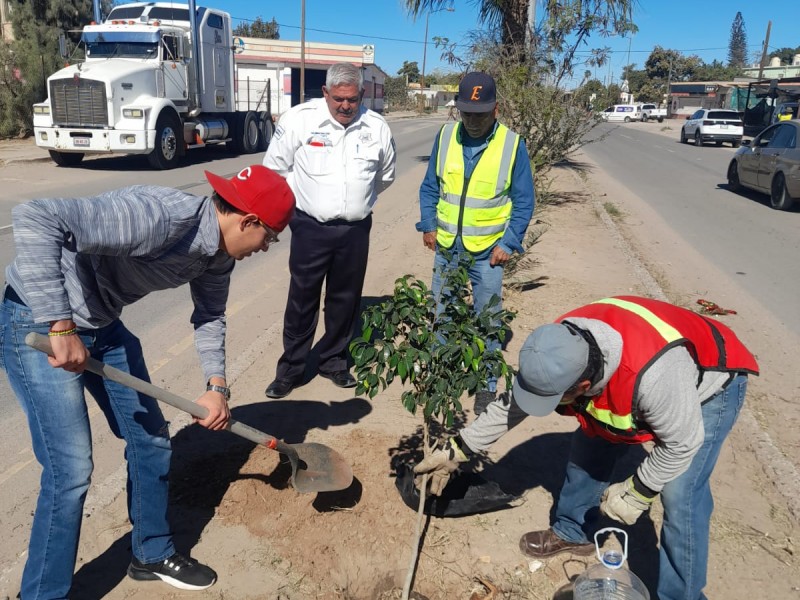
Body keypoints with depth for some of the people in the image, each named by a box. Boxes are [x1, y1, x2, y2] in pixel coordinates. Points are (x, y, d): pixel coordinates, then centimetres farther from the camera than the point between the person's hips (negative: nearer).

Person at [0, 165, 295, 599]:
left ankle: (152, 554, 34)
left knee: (151, 439, 12)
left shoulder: (220, 251, -4)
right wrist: (61, 326, -38)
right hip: (38, 324, -8)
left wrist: (216, 385, 0)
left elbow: (210, 315, 11)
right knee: (71, 471, -8)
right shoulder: (160, 217, -33)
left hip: (103, 325, 9)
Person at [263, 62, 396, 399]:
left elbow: (385, 176, 17)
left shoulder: (377, 127, 0)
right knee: (302, 300, 6)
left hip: (355, 230, 3)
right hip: (311, 228, -2)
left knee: (346, 300, 13)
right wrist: (300, 200, 6)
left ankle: (334, 361, 32)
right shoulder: (299, 119, -9)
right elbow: (275, 168, 2)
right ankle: (290, 369, 20)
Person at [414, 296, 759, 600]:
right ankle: (571, 532, 32)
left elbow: (682, 443, -28)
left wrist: (637, 493, -17)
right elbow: (509, 406, -11)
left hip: (708, 385, -6)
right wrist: (457, 450, -8)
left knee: (680, 495, -14)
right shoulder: (558, 349, -26)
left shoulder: (652, 374, -47)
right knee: (588, 448, 8)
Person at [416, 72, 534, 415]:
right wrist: (428, 225, -3)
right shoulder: (445, 137, -1)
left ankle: (487, 385, 19)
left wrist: (509, 243, -10)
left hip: (487, 250, -3)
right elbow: (430, 187, 8)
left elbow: (524, 202, -3)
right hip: (446, 246, 3)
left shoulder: (512, 145, -8)